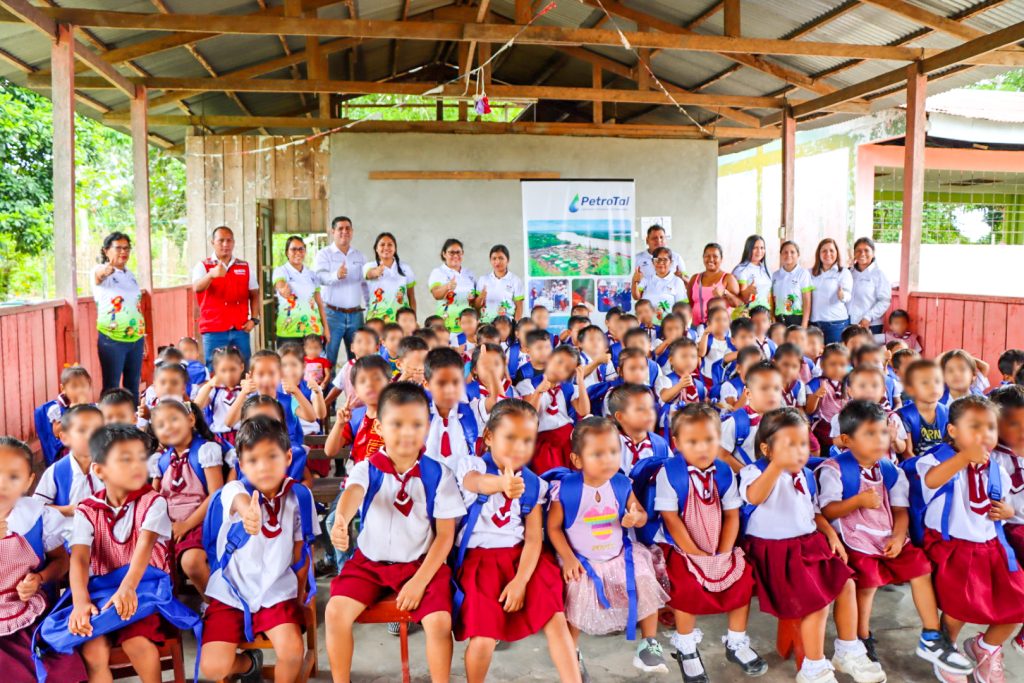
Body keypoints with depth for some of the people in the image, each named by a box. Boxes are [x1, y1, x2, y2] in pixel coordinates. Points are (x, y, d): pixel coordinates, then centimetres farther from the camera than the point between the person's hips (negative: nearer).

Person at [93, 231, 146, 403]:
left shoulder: (130, 274, 12)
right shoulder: (101, 271, -7)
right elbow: (98, 275, -33)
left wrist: (143, 336, 18)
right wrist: (104, 271, -57)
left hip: (136, 338, 6)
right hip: (112, 340, -6)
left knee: (133, 386, 12)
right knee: (111, 387, -3)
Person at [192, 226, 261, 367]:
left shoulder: (246, 267, 11)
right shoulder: (203, 266, 1)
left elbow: (254, 295, 14)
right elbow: (197, 287, -18)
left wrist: (254, 319, 0)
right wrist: (212, 274, -38)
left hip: (240, 330, 3)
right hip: (213, 331, -2)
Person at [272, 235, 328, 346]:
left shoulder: (312, 274, 14)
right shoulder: (280, 271, 3)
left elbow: (319, 303, 14)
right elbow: (280, 286, -19)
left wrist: (326, 328, 9)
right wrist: (283, 290, -42)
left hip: (313, 329, 4)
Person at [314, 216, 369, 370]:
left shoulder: (359, 256, 14)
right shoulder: (324, 254, 0)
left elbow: (366, 283, 17)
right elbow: (319, 276, -18)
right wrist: (336, 275, -39)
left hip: (356, 314, 4)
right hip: (332, 313, -4)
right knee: (328, 359, -4)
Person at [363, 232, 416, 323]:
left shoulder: (406, 268, 9)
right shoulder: (370, 267, 4)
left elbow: (412, 298, 11)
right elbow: (371, 274, -21)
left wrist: (414, 320, 7)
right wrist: (376, 272, -43)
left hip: (401, 320, 1)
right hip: (376, 320, -1)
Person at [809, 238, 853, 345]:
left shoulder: (844, 272, 0)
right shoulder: (811, 273, 12)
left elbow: (848, 296, -12)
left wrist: (842, 295, -35)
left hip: (836, 323, -3)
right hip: (814, 322, 4)